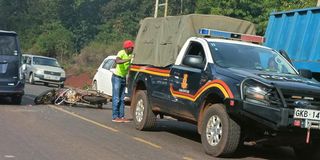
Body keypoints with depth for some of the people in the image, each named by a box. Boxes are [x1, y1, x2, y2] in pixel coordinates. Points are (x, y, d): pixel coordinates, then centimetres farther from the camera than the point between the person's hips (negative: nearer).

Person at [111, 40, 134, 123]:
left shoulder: (131, 54, 3)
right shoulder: (121, 53, -19)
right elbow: (117, 61, -40)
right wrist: (128, 59, -49)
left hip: (124, 78, 7)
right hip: (117, 77, -7)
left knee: (122, 99, 7)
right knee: (116, 98, -6)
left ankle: (121, 116, 10)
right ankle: (115, 117, -3)